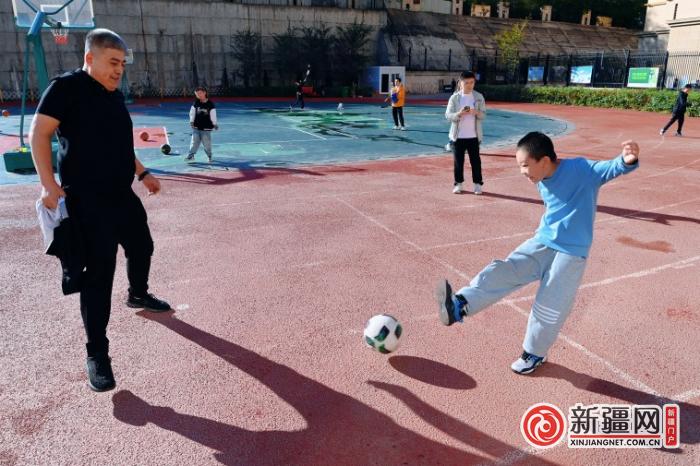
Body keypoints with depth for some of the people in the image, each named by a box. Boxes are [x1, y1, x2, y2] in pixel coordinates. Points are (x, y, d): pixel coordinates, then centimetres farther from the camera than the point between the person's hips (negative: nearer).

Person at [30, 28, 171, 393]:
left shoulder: (116, 96, 14)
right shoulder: (67, 87, -9)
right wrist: (48, 183, -20)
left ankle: (138, 295, 50)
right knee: (99, 272, -8)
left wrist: (142, 173, 19)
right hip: (87, 200, -8)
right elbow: (39, 133, -12)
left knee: (142, 246, 21)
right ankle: (96, 352, 1)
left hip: (122, 195, 8)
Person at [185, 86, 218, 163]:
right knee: (194, 141, 2)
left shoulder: (210, 104, -6)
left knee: (207, 143, 3)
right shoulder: (196, 103, 4)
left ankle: (209, 155, 21)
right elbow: (192, 112, 8)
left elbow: (213, 115, -5)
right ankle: (191, 155, 7)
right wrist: (191, 121, 0)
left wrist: (214, 124, -7)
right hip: (196, 127, 3)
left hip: (206, 128, -3)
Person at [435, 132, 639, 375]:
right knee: (504, 271, -17)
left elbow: (610, 169, -30)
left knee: (550, 309, 2)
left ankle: (535, 353, 23)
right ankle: (459, 306, -29)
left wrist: (627, 161, -50)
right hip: (542, 244, 6)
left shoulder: (581, 169, -16)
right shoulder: (543, 183, 6)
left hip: (571, 253, -6)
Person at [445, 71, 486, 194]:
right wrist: (459, 114, -23)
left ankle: (478, 184, 14)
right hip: (457, 136, 0)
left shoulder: (479, 97, 2)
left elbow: (483, 115, 1)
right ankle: (458, 183, 17)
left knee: (475, 160, 5)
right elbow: (448, 115, -5)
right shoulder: (454, 97, -1)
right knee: (458, 161, 6)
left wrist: (476, 112, -21)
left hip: (474, 136, 0)